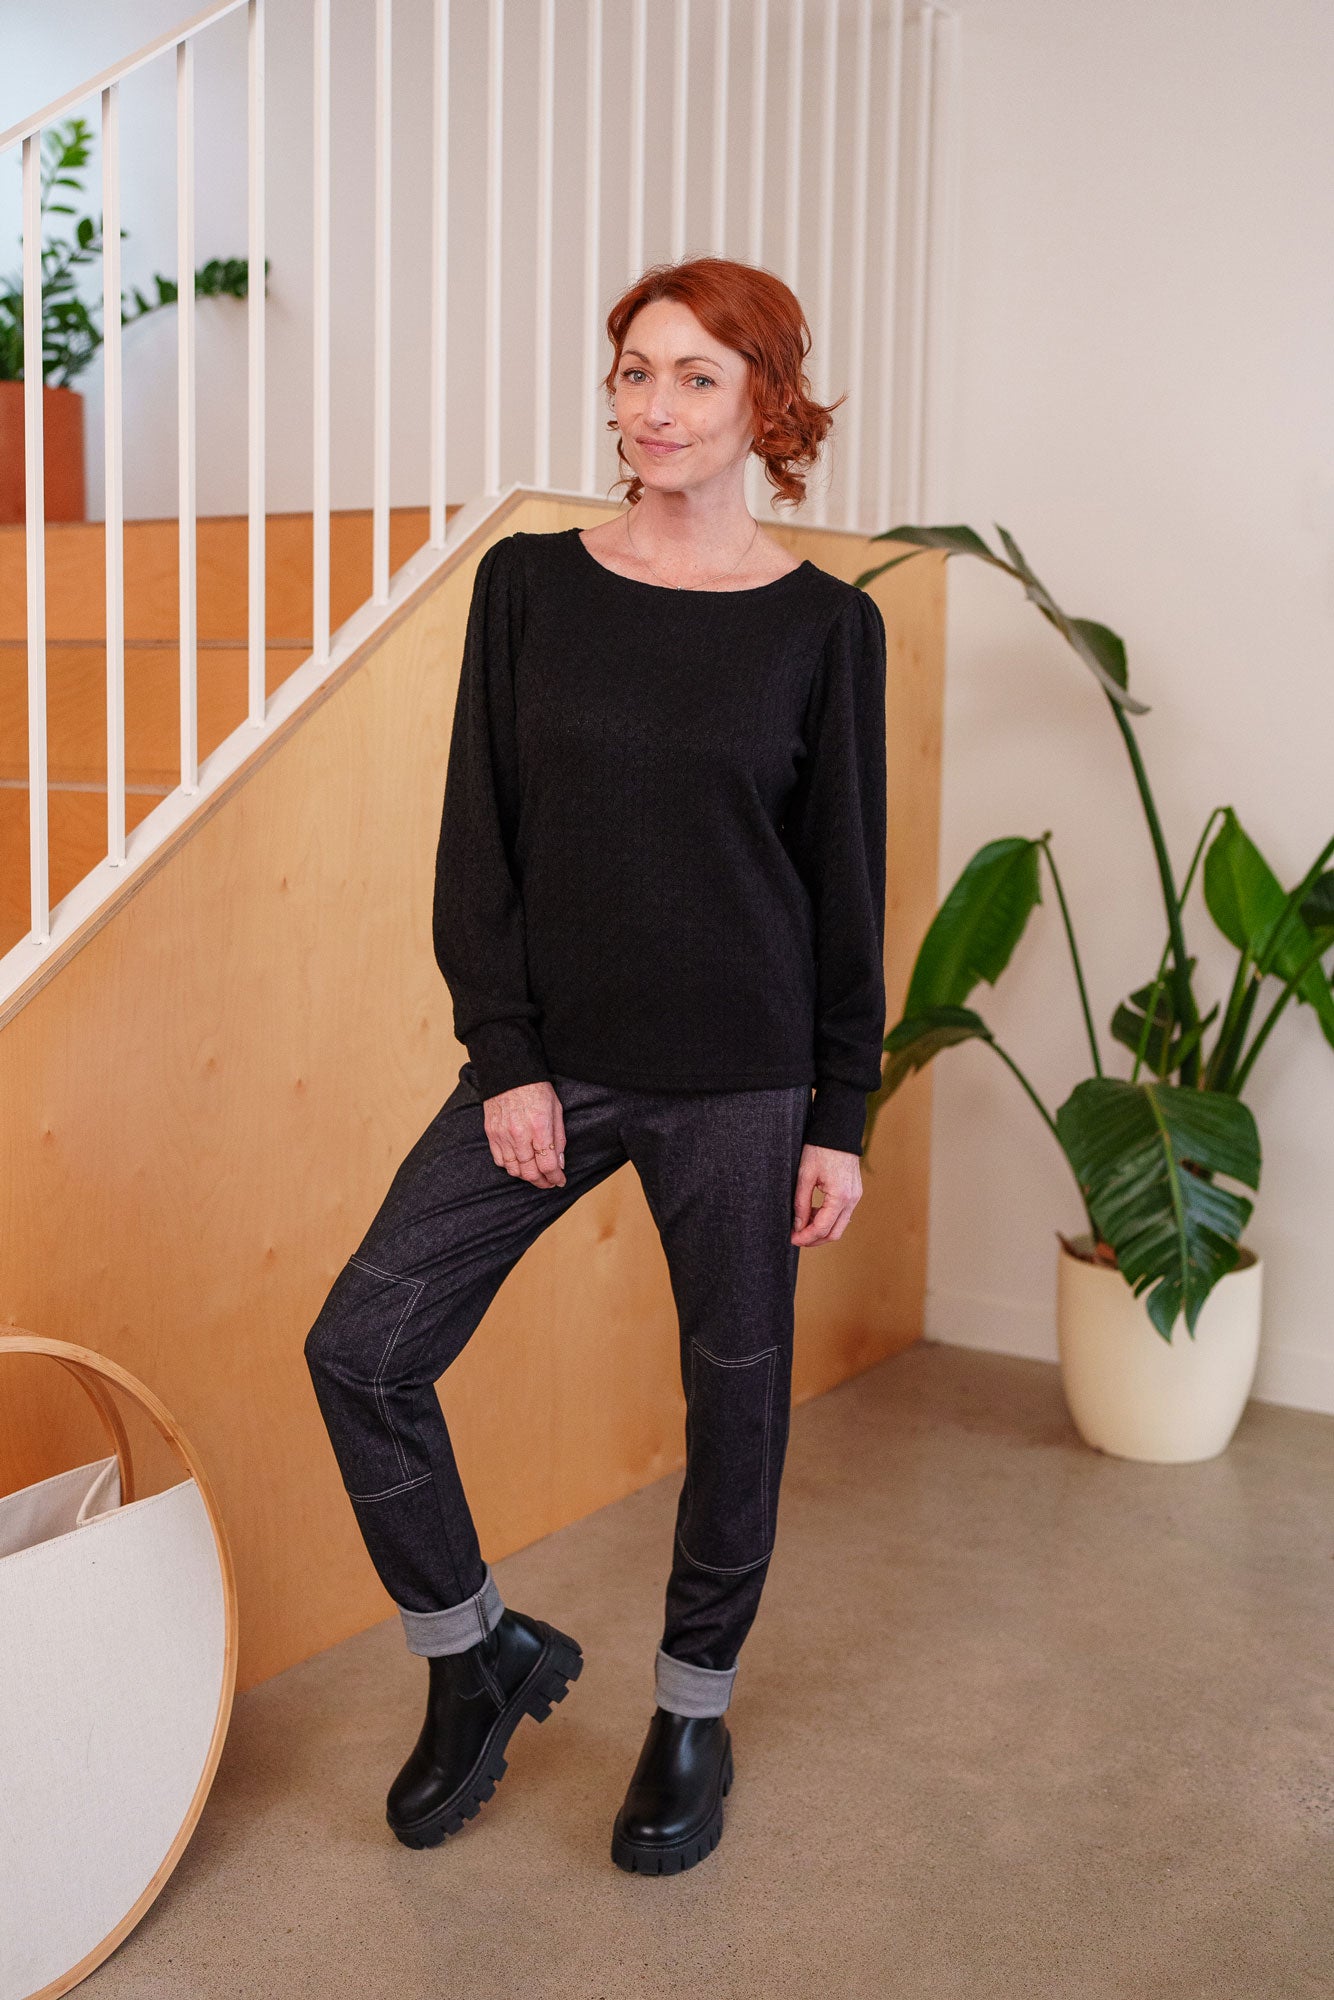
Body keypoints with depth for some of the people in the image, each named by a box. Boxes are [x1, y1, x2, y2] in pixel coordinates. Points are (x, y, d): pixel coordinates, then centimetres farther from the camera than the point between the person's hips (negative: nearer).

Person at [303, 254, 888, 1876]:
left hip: (741, 1078, -2)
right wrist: (506, 1060, -6)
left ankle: (694, 1709, 34)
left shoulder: (823, 626, -2)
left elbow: (848, 882, 0)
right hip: (550, 1058, 2)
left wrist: (842, 1115, -1)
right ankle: (483, 1656, 22)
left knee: (734, 1391, 9)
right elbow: (478, 843, 1)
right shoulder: (528, 584, 2)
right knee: (361, 1349, -2)